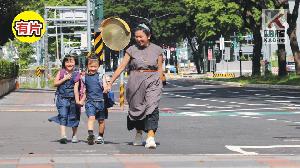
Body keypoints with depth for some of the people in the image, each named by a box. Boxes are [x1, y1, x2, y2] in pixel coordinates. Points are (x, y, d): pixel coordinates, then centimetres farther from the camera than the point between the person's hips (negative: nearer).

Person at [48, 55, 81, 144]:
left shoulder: (77, 74, 6)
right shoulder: (61, 72, 6)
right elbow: (55, 83, 0)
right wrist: (64, 79, -11)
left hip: (73, 98, 1)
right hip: (62, 97, -1)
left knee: (74, 117, 10)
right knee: (63, 116, -14)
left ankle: (74, 135, 27)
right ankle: (63, 135, -22)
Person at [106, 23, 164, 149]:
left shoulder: (157, 50, 6)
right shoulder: (132, 50, 5)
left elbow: (160, 69, 9)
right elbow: (122, 66, 3)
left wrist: (159, 85, 1)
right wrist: (110, 83, -1)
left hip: (152, 82, -1)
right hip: (135, 82, 1)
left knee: (152, 108, -16)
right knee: (136, 108, 7)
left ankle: (150, 137, -24)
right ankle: (138, 134, 29)